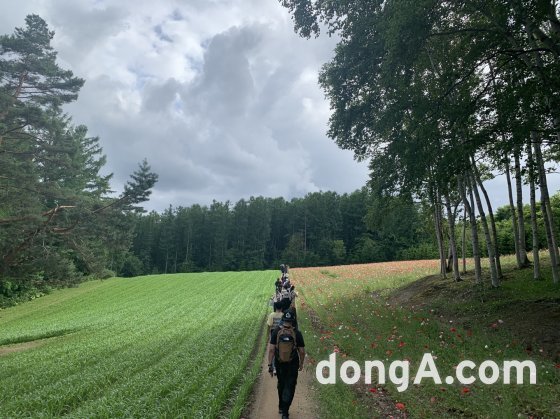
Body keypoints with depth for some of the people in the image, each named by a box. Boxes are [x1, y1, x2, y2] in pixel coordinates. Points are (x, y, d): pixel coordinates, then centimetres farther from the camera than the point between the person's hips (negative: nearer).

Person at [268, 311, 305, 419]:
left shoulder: (276, 332, -12)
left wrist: (270, 365, -5)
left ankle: (281, 407, 38)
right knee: (289, 388, 10)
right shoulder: (297, 334, -14)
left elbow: (271, 349, -12)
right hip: (293, 365, -2)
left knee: (281, 385, 24)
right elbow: (302, 351, -6)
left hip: (279, 364, 2)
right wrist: (301, 364, 10)